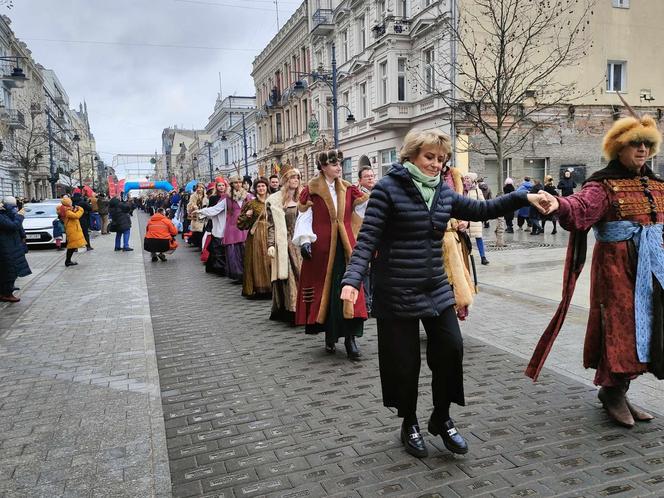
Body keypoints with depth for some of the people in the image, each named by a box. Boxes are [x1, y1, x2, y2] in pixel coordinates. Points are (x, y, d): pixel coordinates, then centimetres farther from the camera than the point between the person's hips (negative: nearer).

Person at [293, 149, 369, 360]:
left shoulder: (348, 189, 10)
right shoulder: (311, 190, -2)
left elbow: (365, 206, 9)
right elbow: (304, 217, -6)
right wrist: (305, 241, -18)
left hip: (345, 246, 3)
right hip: (321, 247, -2)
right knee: (325, 289, 6)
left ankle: (350, 338, 0)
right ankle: (330, 336, 20)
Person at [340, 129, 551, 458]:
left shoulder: (443, 193, 9)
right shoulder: (388, 188, -9)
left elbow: (482, 210, 13)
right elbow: (367, 239, -14)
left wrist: (523, 198, 2)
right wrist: (352, 280, -27)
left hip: (436, 289, 5)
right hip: (396, 292, -5)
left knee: (451, 349, 1)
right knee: (405, 360, 5)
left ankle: (441, 418, 25)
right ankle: (409, 423, 30)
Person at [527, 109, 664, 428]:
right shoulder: (604, 185, -9)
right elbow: (582, 206, -29)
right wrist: (559, 204, -49)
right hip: (618, 268, -7)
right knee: (621, 328, -5)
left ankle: (615, 391, 23)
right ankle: (613, 392, 14)